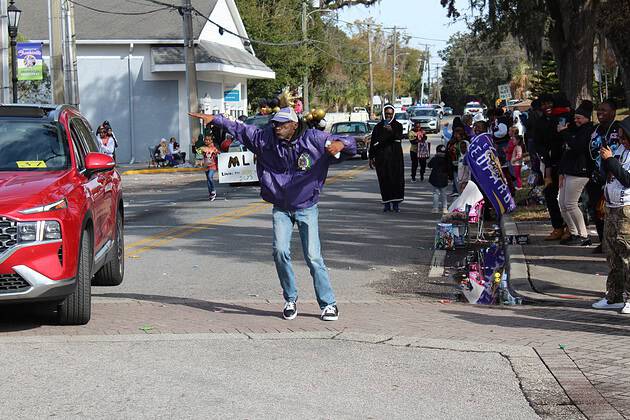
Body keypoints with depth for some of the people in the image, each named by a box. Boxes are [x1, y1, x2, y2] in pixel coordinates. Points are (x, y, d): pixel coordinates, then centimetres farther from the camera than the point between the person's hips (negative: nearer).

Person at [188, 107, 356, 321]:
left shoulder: (313, 139, -13)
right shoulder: (265, 138, -4)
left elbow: (350, 144, -15)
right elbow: (239, 129, 6)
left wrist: (340, 144, -38)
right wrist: (214, 119, 4)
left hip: (307, 208, -3)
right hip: (281, 208, 3)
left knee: (313, 256, -8)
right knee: (280, 251, -12)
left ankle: (328, 304, 3)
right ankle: (290, 300, 6)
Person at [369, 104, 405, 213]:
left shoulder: (398, 126, 5)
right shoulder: (378, 127, 9)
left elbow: (399, 137, -15)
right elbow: (373, 142, 10)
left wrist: (391, 131, -34)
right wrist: (371, 157, 5)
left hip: (395, 156, -1)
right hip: (381, 157, 1)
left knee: (396, 178, -5)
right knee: (384, 179, -1)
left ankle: (396, 203, 1)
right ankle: (386, 203, 5)